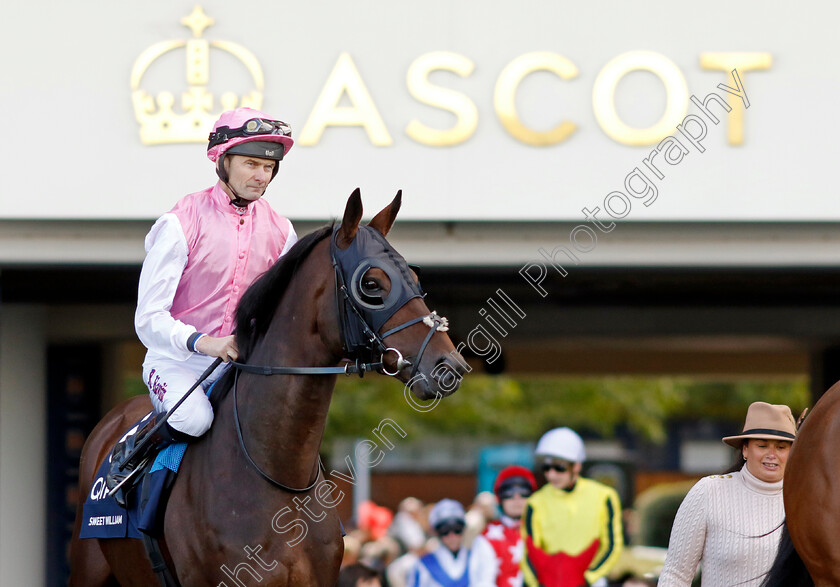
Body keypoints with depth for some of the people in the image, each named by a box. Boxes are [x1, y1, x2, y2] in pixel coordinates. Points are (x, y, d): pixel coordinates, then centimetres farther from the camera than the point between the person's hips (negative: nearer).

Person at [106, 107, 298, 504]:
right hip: (177, 362, -5)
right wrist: (202, 343, -31)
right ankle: (127, 454, -3)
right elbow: (149, 319, -14)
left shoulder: (280, 232, 5)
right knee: (193, 418, -34)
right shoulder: (181, 224, -11)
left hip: (240, 365, 5)